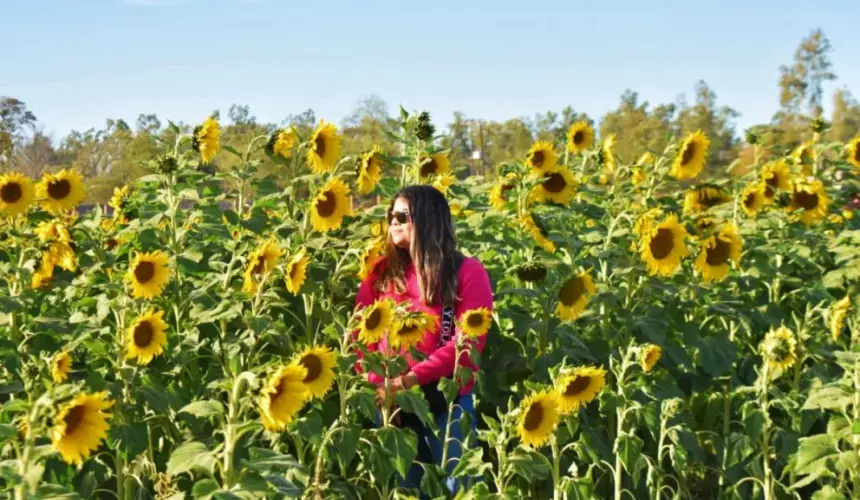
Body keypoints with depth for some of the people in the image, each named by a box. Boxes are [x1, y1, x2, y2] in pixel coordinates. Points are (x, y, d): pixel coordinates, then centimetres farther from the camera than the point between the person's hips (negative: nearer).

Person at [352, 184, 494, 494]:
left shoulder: (467, 271, -4)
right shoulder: (382, 271, 9)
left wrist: (410, 379, -20)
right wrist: (375, 381, -12)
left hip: (447, 400, -3)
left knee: (462, 488, 2)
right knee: (400, 488, 11)